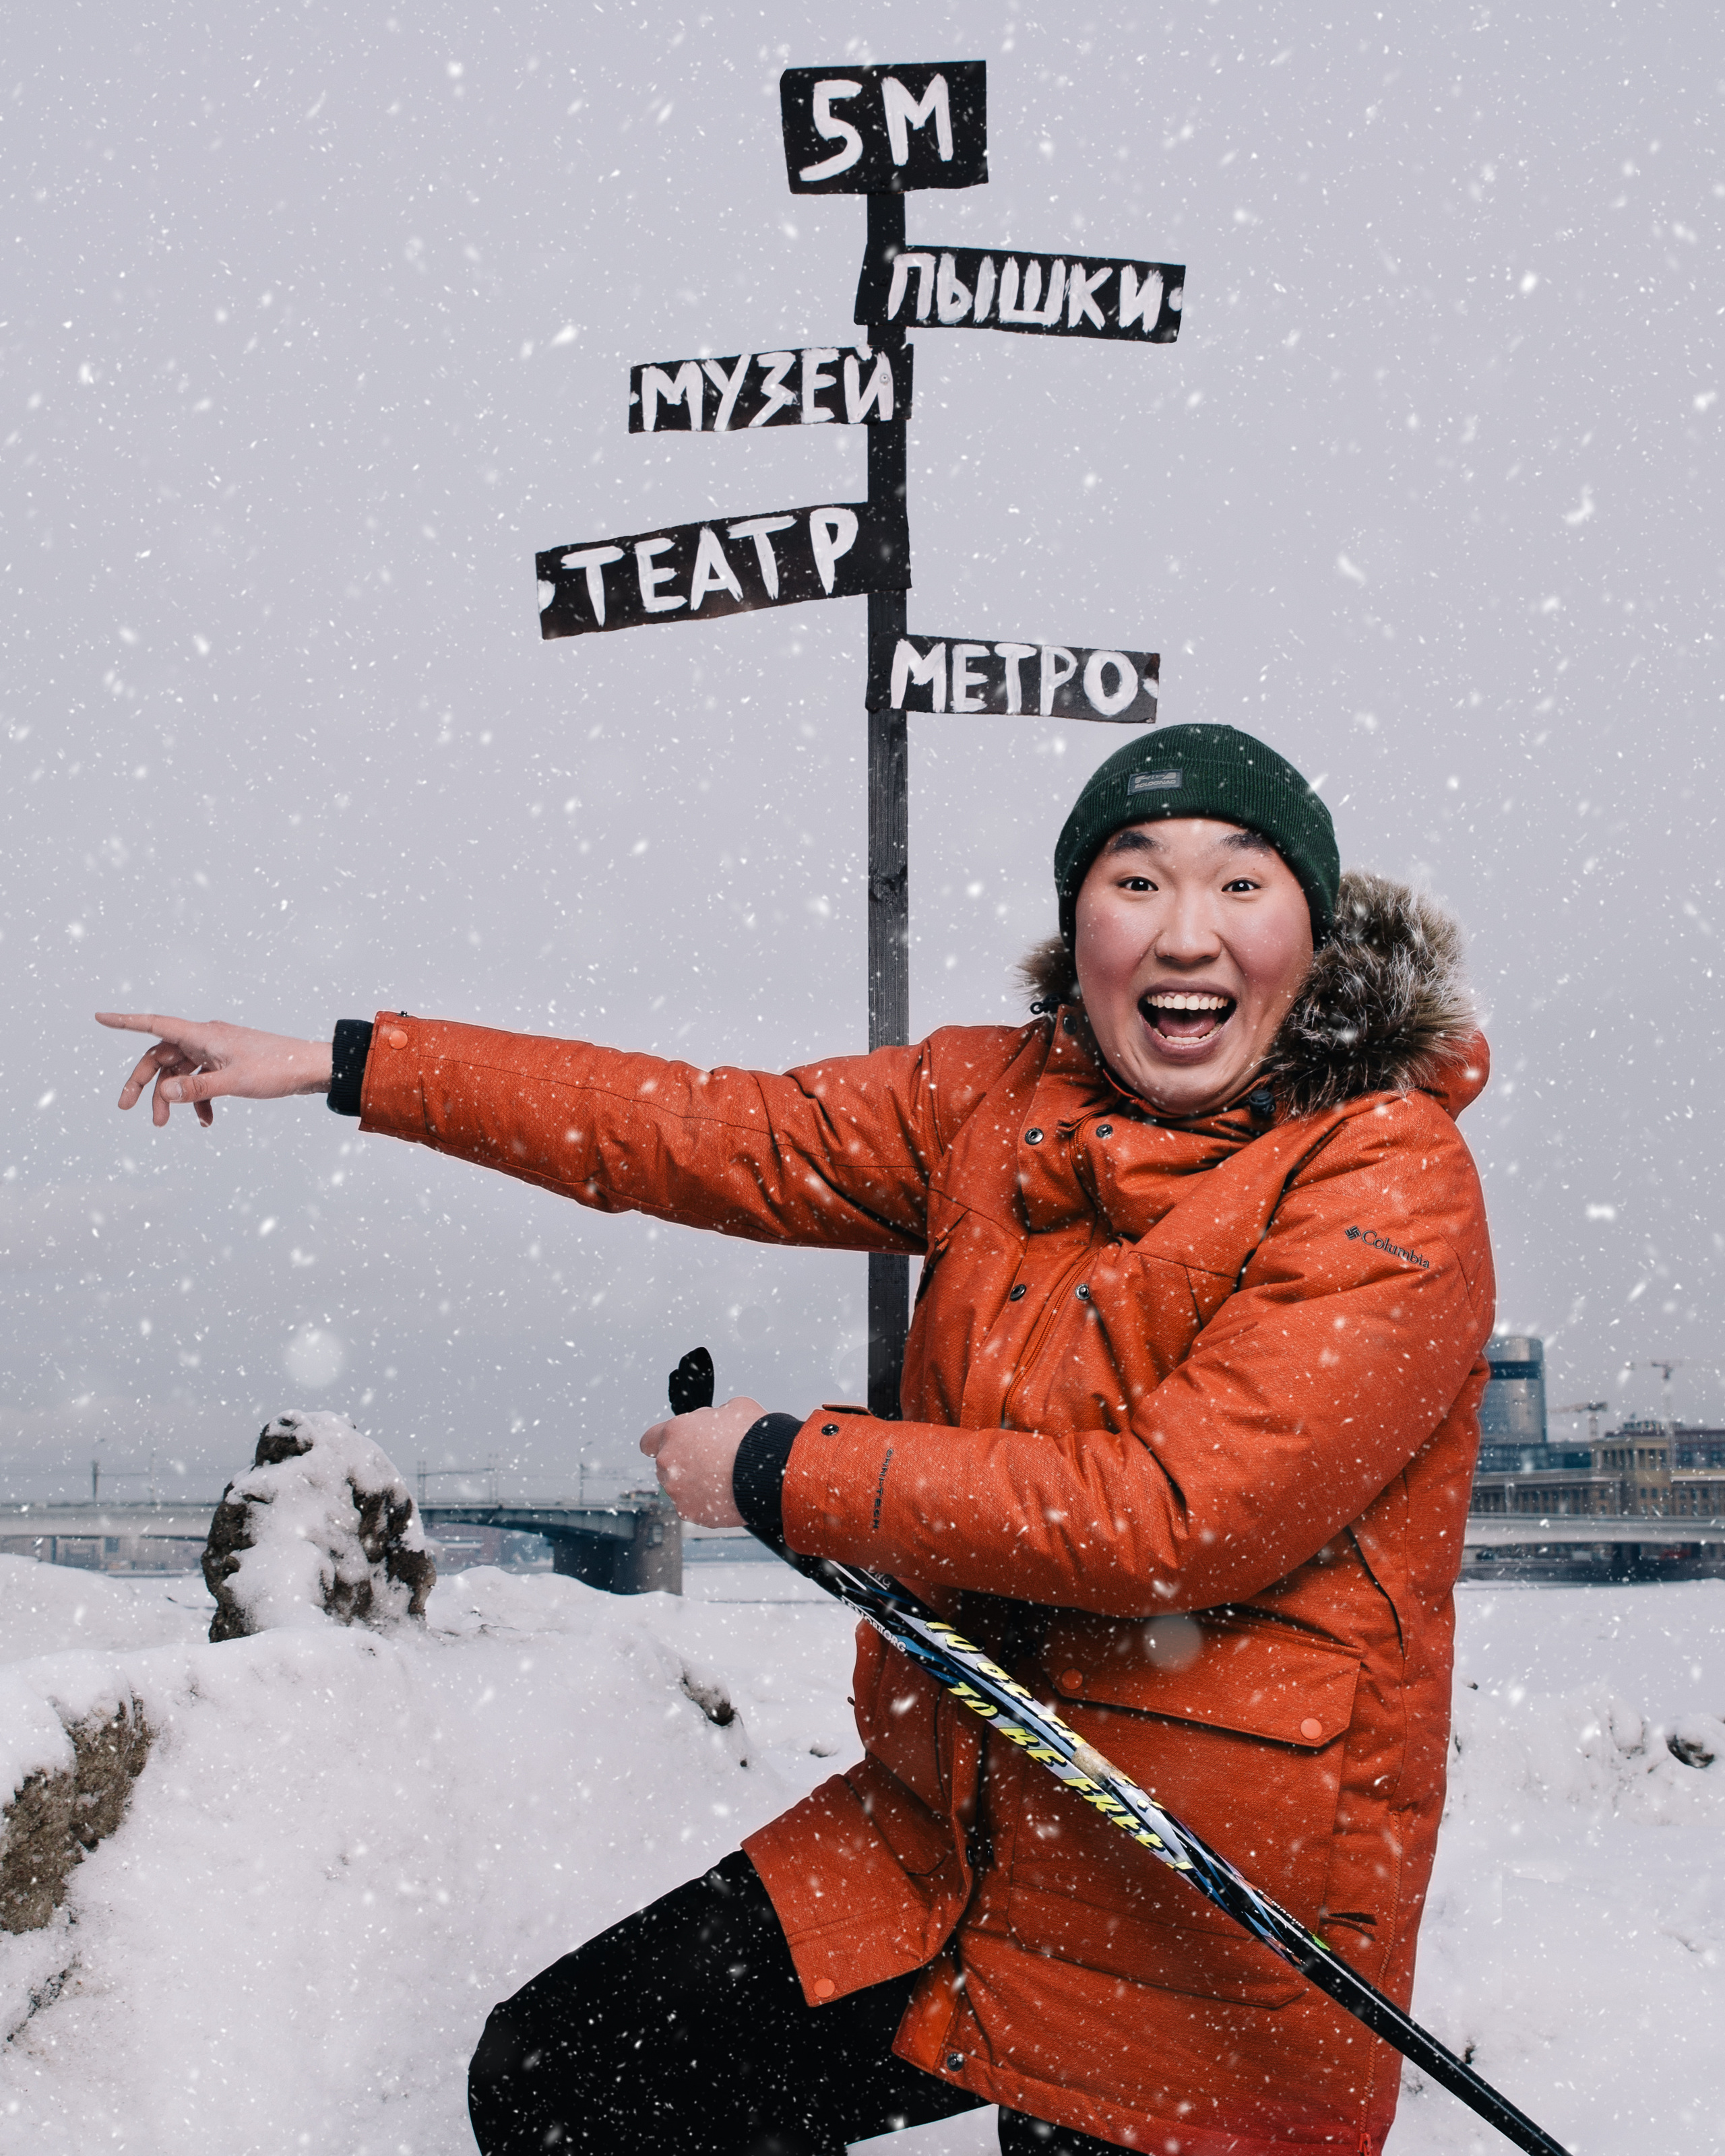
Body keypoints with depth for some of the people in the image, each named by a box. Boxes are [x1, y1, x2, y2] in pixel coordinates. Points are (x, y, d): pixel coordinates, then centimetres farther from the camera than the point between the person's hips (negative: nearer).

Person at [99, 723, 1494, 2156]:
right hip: (939, 1838, 6)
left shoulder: (1395, 1192, -16)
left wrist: (786, 1473, -17)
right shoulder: (1002, 1101, 1)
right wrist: (345, 1065, 7)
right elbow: (722, 1133, 5)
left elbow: (1177, 1514, -24)